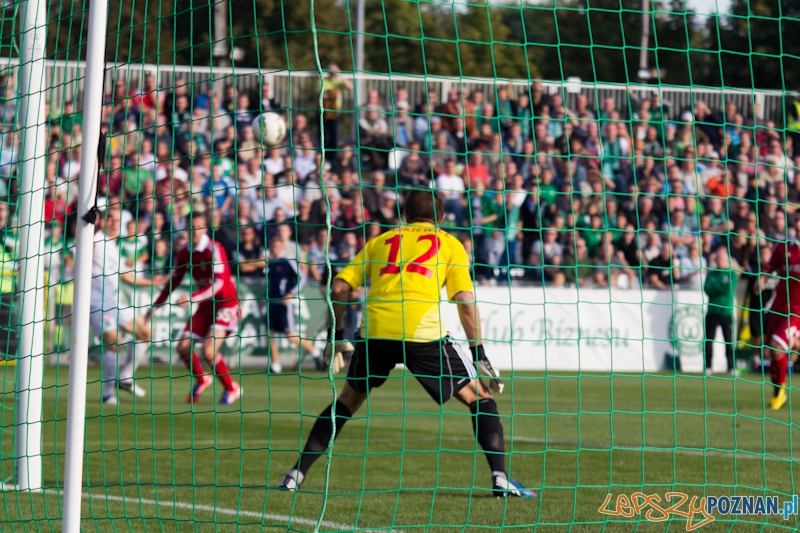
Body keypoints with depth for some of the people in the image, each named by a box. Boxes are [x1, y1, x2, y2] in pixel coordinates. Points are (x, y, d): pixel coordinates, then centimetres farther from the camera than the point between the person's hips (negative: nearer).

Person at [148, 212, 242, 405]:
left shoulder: (214, 249, -20)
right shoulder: (184, 252, 1)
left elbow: (219, 283, -28)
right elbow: (174, 281, 13)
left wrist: (192, 298, -38)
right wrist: (155, 306, 12)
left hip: (226, 304, -7)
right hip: (205, 305, 7)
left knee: (209, 350, -21)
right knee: (183, 346, -2)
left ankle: (231, 388, 2)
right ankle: (201, 380, 27)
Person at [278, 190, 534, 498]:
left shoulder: (380, 241, 26)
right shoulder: (449, 244, 18)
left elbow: (339, 287, 18)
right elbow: (465, 299, 6)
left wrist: (336, 336, 27)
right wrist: (479, 353, 10)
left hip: (375, 330, 3)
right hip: (423, 331, -3)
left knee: (348, 400, 25)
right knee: (479, 397, 12)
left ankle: (297, 474, 19)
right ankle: (500, 478, -2)